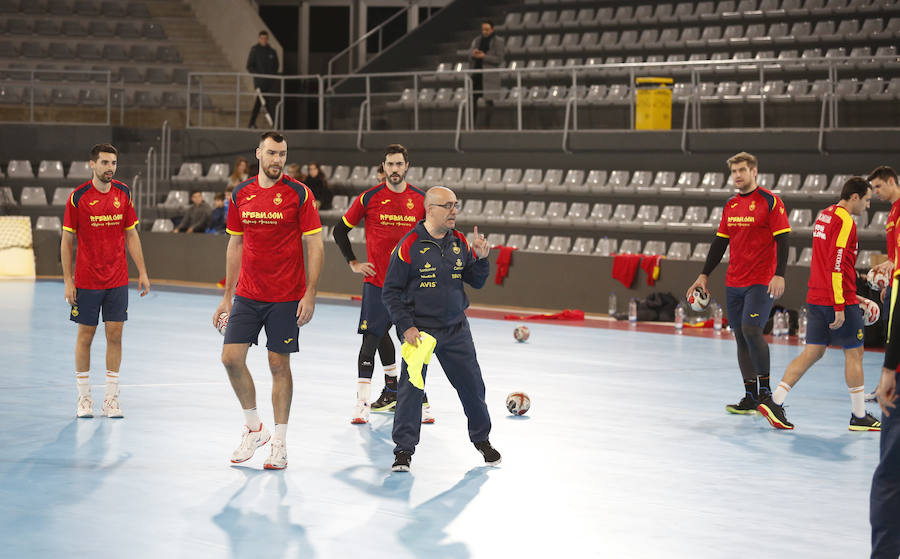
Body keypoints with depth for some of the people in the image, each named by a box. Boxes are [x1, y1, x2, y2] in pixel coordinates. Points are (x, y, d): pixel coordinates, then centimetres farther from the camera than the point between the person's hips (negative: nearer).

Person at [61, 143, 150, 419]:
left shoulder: (123, 193, 3)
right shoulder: (78, 197, -7)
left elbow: (131, 235, 10)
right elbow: (67, 241, -2)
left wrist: (142, 272, 6)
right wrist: (67, 280, -6)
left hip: (117, 280, 3)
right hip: (86, 280, -3)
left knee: (115, 335, 2)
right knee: (85, 336, 3)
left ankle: (111, 399, 8)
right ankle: (84, 397, 14)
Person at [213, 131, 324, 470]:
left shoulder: (299, 194, -6)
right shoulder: (241, 195, 6)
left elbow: (315, 245, -6)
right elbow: (235, 245, 14)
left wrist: (310, 294, -13)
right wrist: (228, 296, 12)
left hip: (286, 297, -4)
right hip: (247, 295, 4)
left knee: (279, 365, 1)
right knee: (231, 357, -4)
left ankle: (279, 443, 11)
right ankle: (253, 426, 16)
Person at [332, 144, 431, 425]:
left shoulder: (420, 199, 4)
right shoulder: (369, 198, -2)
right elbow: (340, 230, 6)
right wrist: (353, 263, 2)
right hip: (376, 281, -2)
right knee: (372, 338, -6)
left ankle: (419, 400, 14)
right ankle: (362, 404, -5)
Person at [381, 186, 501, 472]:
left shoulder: (459, 242, 4)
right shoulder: (409, 245, -12)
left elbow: (477, 282, 10)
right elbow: (391, 291, -8)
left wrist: (480, 258, -9)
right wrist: (406, 327, -14)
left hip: (456, 329, 5)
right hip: (419, 329, -5)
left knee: (472, 385, 10)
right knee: (411, 388, -8)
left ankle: (481, 439, 31)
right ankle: (404, 450, 4)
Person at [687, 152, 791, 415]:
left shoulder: (770, 201, -6)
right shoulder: (730, 205, 13)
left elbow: (781, 240, -10)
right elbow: (720, 242, 18)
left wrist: (779, 275, -20)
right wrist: (704, 275, 15)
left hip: (761, 282, -7)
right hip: (734, 283, 7)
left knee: (751, 329, -18)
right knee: (741, 337, 4)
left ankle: (765, 388, -4)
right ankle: (751, 397, 7)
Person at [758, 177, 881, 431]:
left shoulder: (825, 215, 15)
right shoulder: (845, 222, -14)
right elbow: (836, 266, -21)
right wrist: (840, 307, -21)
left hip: (817, 298, 9)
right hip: (839, 300, -9)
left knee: (813, 352, 8)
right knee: (854, 353, 2)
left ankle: (774, 401, -1)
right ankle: (859, 417, 8)